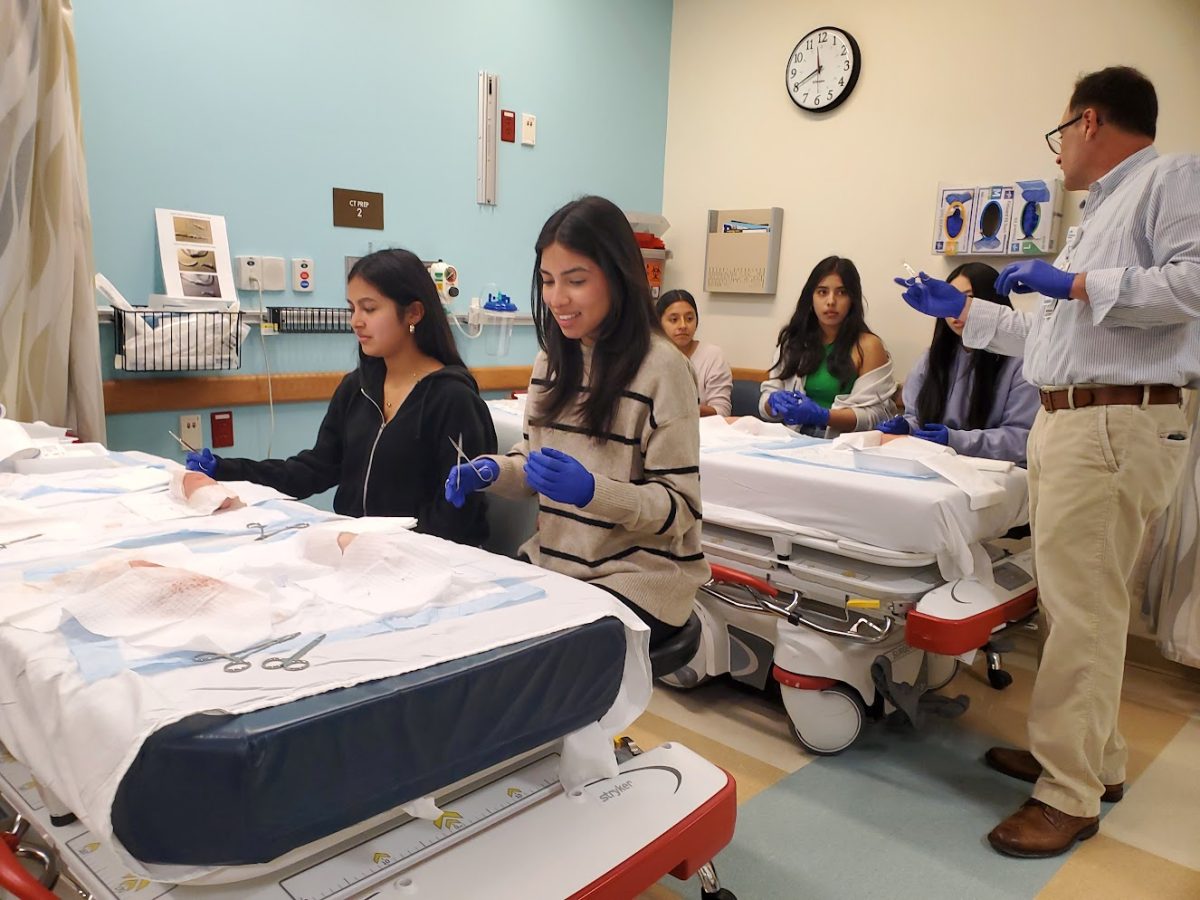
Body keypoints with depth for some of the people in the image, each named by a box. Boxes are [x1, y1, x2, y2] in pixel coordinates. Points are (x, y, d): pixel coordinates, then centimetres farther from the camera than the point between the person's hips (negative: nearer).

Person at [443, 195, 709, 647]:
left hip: (640, 574, -5)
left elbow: (680, 507, -14)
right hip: (553, 561, 6)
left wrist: (591, 490, -29)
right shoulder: (551, 359, 7)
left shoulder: (660, 366, -14)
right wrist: (490, 470, -7)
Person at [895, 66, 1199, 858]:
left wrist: (1077, 285, -15)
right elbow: (1050, 333, 28)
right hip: (1068, 424, 10)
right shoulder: (1101, 213, 26)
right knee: (1080, 600, 13)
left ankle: (1070, 795, 2)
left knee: (1082, 608, -8)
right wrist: (962, 311, 29)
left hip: (1116, 427, -10)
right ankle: (1094, 755, 26)